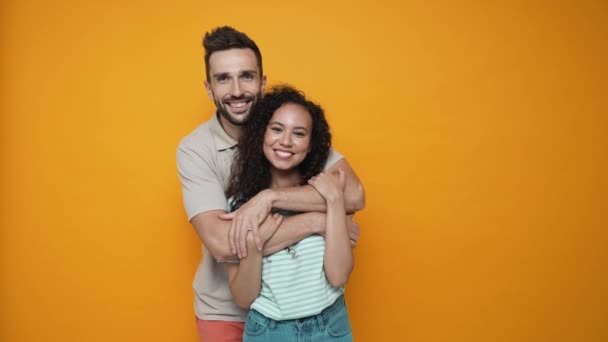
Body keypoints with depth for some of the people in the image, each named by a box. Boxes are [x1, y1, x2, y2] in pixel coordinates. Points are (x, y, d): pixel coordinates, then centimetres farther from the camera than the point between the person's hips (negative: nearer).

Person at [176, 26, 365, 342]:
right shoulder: (194, 149, -17)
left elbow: (353, 195, -23)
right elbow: (221, 243, -29)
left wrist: (269, 197, -32)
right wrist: (317, 221, -28)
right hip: (224, 308, -1)